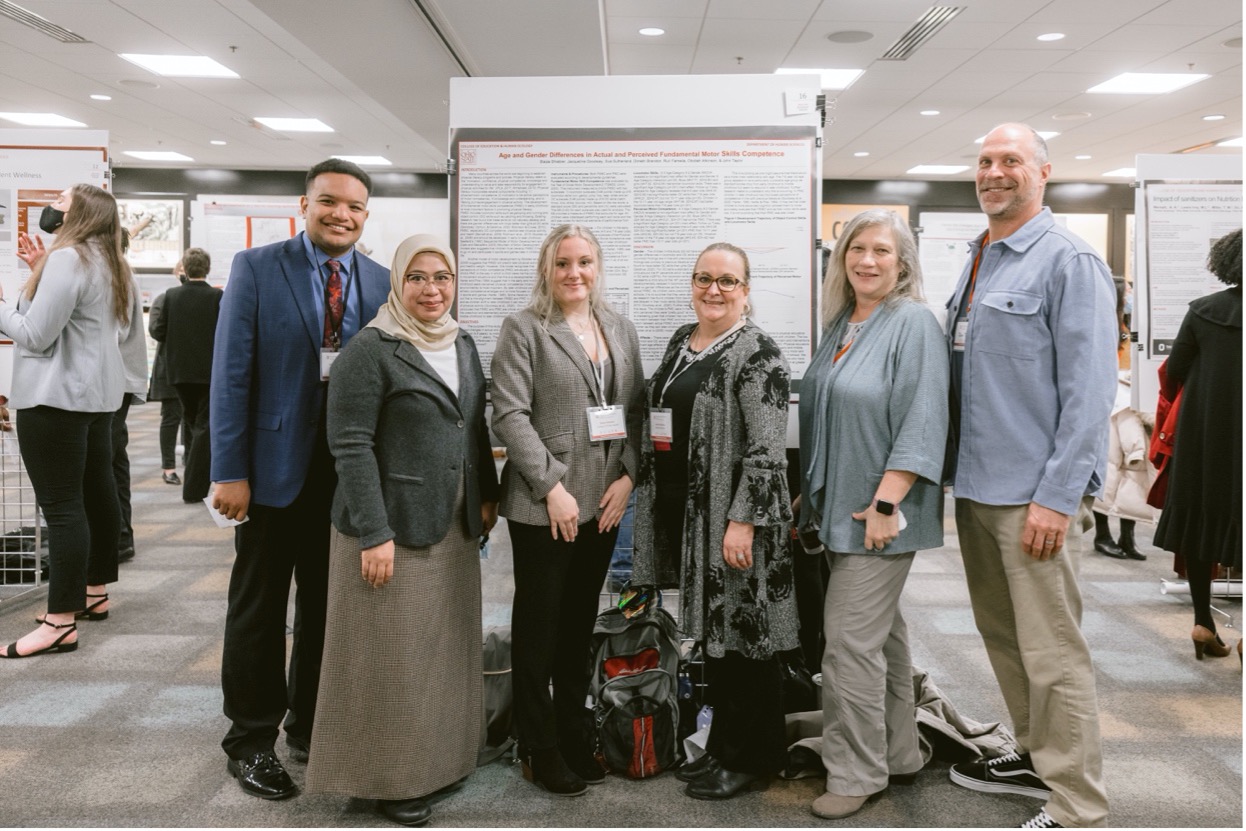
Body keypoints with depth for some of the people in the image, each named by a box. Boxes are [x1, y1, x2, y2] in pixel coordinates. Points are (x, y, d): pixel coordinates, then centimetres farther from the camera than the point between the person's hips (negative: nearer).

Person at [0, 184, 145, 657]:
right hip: (95, 394, 10)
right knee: (96, 493, 14)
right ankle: (94, 593, 25)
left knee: (60, 505, -9)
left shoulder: (67, 259, -13)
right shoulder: (110, 265, 16)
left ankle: (60, 623, -7)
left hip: (56, 397, -10)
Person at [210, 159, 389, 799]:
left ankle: (312, 728, 32)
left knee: (329, 606, 14)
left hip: (350, 471, 3)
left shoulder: (381, 283, 5)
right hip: (275, 466, -3)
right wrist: (230, 471, -12)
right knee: (258, 608, 10)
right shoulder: (256, 268, -4)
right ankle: (252, 741, 26)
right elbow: (231, 373, -8)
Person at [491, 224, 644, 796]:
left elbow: (635, 409, 11)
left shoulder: (621, 330, 12)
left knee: (581, 624, 15)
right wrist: (553, 486, -15)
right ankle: (540, 750, 20)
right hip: (544, 508, -5)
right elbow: (509, 414, -11)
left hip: (605, 503, 5)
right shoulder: (524, 329, -4)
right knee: (539, 629, 6)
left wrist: (627, 476, -2)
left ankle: (575, 737, 29)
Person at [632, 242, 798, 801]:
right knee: (710, 629, 16)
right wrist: (641, 485, 19)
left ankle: (754, 759, 18)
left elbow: (766, 450, -18)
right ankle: (723, 745, 31)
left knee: (741, 631, 2)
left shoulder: (758, 355, -12)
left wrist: (742, 520, -22)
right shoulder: (680, 340, 13)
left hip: (731, 514, -8)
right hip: (681, 508, 8)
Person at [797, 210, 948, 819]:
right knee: (883, 632, 17)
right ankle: (898, 754, 30)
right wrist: (810, 493, 18)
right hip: (840, 509, 8)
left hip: (880, 514, -8)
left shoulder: (913, 324, -11)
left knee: (852, 639, -5)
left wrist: (885, 502, -22)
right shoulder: (839, 325, 13)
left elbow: (922, 423, -19)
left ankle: (856, 774, 9)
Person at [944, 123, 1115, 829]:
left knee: (1052, 654, -1)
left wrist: (1057, 496, -19)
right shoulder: (977, 262, 15)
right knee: (1003, 636, 18)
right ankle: (1036, 758, 35)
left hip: (1036, 495, -8)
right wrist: (961, 471, 14)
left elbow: (1090, 390, -15)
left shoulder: (1069, 260, -9)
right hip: (977, 486, 8)